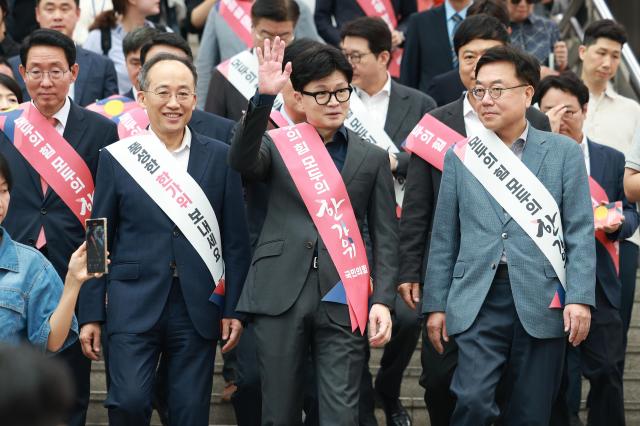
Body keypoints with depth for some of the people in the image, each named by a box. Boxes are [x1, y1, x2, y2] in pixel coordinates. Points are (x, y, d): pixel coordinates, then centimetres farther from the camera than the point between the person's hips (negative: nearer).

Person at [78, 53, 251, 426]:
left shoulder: (219, 157, 5)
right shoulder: (117, 158, 3)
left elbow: (236, 240, 6)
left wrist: (234, 309, 2)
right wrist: (91, 314, 3)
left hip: (198, 308, 1)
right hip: (134, 307, -1)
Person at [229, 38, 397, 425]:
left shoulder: (372, 158, 11)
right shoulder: (277, 146, 7)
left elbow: (385, 237, 8)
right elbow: (241, 161, -16)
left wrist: (383, 300, -3)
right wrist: (264, 97, -28)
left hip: (343, 301, 0)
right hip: (281, 296, 0)